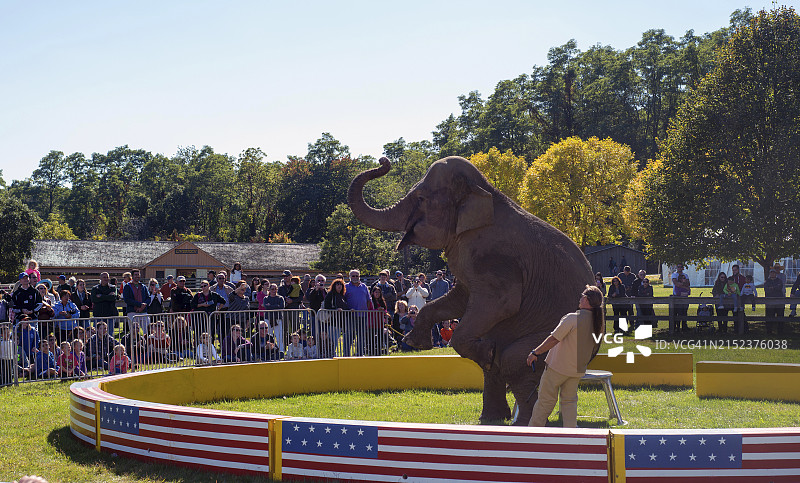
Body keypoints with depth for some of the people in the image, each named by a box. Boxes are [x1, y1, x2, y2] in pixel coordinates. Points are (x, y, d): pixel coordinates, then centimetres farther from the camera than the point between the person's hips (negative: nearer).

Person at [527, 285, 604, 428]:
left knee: (546, 399, 5)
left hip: (558, 365, -5)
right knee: (570, 400, 16)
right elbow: (594, 347, 10)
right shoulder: (599, 322, -2)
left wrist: (535, 353, -8)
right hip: (578, 369, 5)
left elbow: (553, 339, -17)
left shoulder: (572, 318, -21)